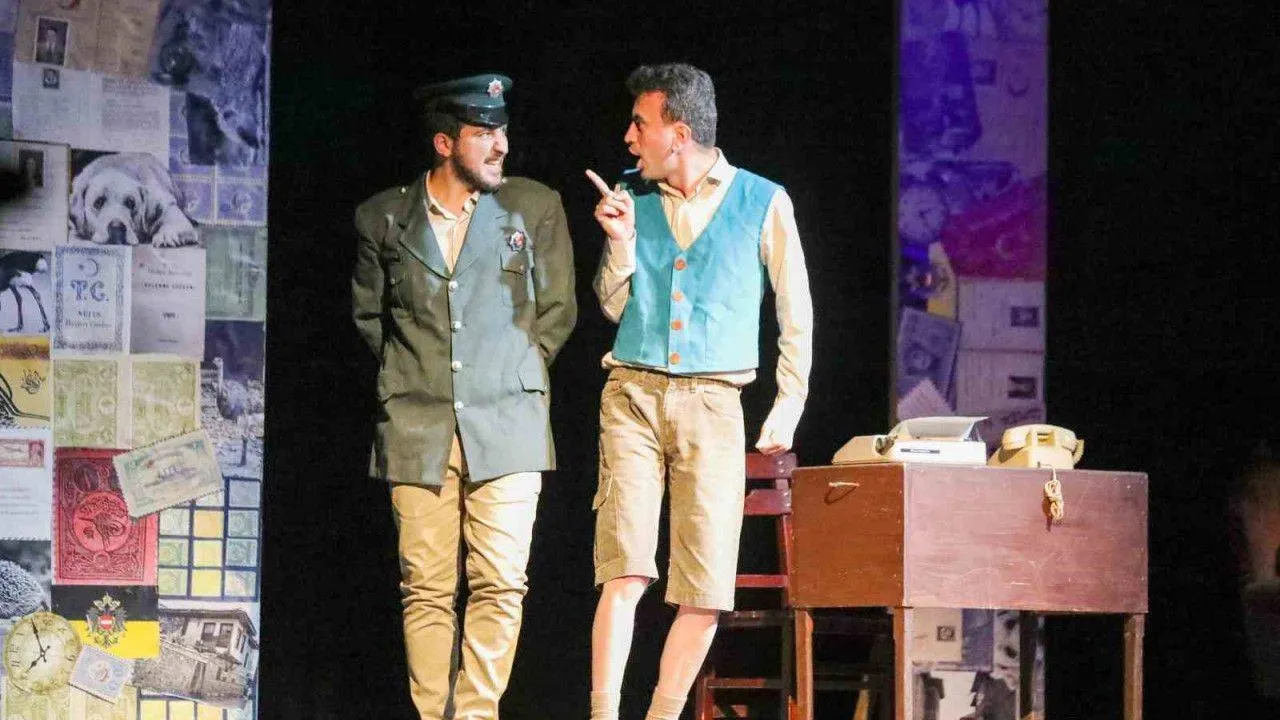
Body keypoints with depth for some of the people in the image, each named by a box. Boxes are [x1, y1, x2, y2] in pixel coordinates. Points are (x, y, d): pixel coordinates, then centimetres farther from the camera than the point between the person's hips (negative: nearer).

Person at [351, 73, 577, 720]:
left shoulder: (535, 208, 6)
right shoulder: (383, 218, 7)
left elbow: (557, 310, 13)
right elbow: (368, 314, 18)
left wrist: (513, 376, 7)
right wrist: (410, 374, 11)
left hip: (506, 425, 0)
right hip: (418, 430, 0)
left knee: (500, 585, -9)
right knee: (425, 588, -1)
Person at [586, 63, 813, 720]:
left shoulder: (763, 203, 3)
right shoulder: (631, 196, 11)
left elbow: (796, 315, 10)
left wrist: (789, 405, 4)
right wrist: (621, 241, 0)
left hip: (712, 403, -1)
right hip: (633, 394, 1)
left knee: (705, 593, -4)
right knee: (625, 571, -14)